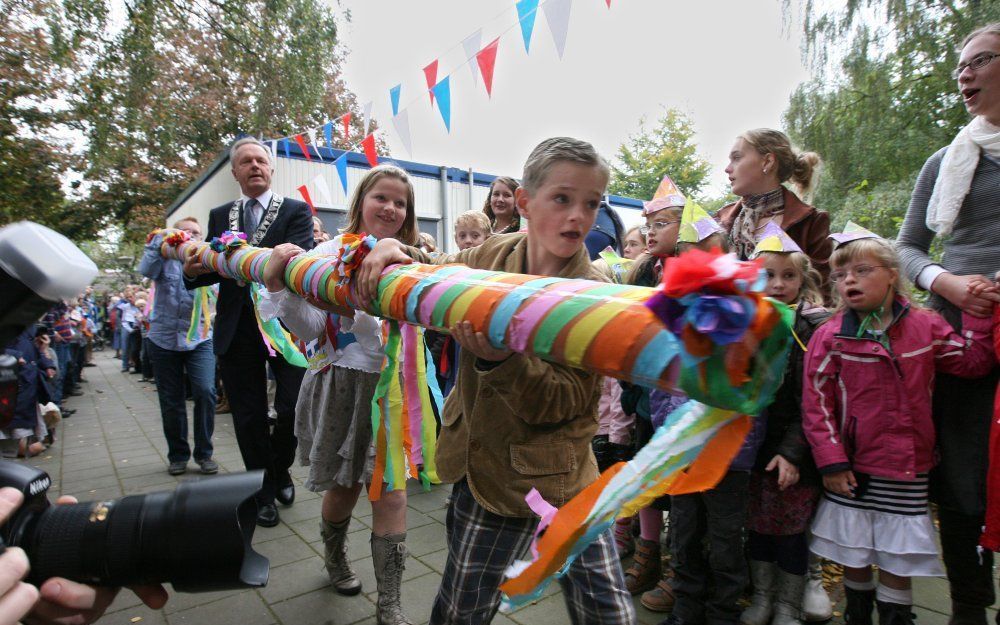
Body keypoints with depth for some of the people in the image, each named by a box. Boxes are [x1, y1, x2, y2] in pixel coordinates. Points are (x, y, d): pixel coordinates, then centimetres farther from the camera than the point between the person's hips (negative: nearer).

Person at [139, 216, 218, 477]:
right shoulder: (165, 259, 4)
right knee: (171, 402, 8)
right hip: (164, 339, 1)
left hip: (199, 339, 0)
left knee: (205, 392, -15)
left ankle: (204, 453, 2)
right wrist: (159, 240, -15)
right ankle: (177, 454, 25)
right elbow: (146, 270, -16)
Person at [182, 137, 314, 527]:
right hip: (237, 329, 3)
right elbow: (214, 268, 8)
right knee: (249, 417, 9)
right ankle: (264, 491, 26)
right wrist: (193, 271, -16)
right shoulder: (219, 216, 13)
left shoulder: (295, 211, 0)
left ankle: (279, 470, 28)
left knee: (294, 408, -2)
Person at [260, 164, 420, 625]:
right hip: (341, 384, -1)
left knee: (390, 490, -1)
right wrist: (279, 284, -24)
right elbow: (309, 330, -9)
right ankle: (334, 557, 49)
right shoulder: (331, 253, -5)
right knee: (344, 486, 16)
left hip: (390, 384, 2)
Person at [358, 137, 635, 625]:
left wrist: (500, 360, -39)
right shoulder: (493, 254, -4)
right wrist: (395, 248, -5)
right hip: (485, 469, 3)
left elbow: (567, 400, -21)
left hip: (561, 476, -2)